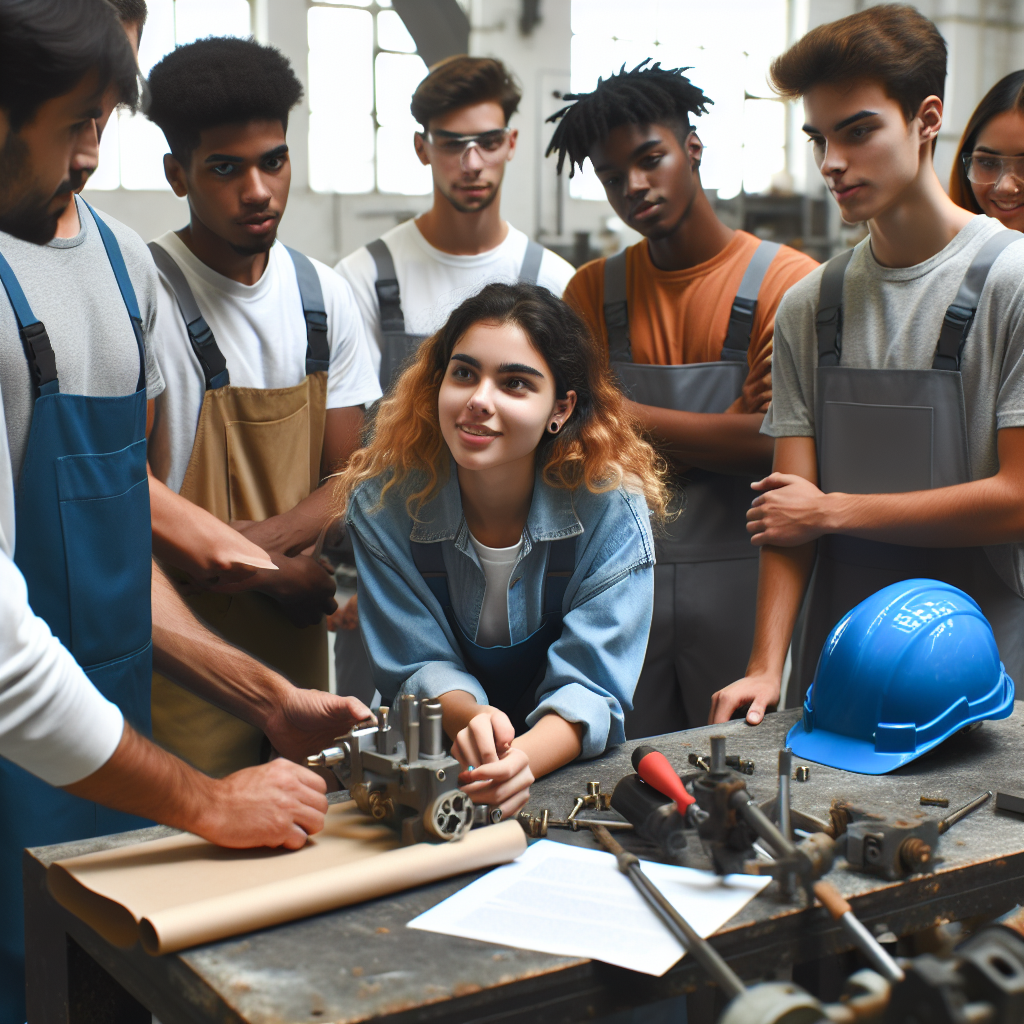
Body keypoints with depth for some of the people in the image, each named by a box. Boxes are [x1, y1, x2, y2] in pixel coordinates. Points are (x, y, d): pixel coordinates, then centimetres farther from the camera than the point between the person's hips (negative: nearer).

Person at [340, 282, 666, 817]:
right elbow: (418, 665, -7)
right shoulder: (383, 502, -12)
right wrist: (471, 718, -30)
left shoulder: (611, 505, -16)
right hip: (432, 770, 0)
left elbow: (590, 685, -17)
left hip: (567, 767, 0)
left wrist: (524, 757, -38)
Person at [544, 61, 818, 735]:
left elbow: (774, 443, -11)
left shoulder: (787, 281, -4)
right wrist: (710, 441, -9)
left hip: (742, 576, -3)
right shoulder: (594, 289, 8)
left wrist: (624, 416, -8)